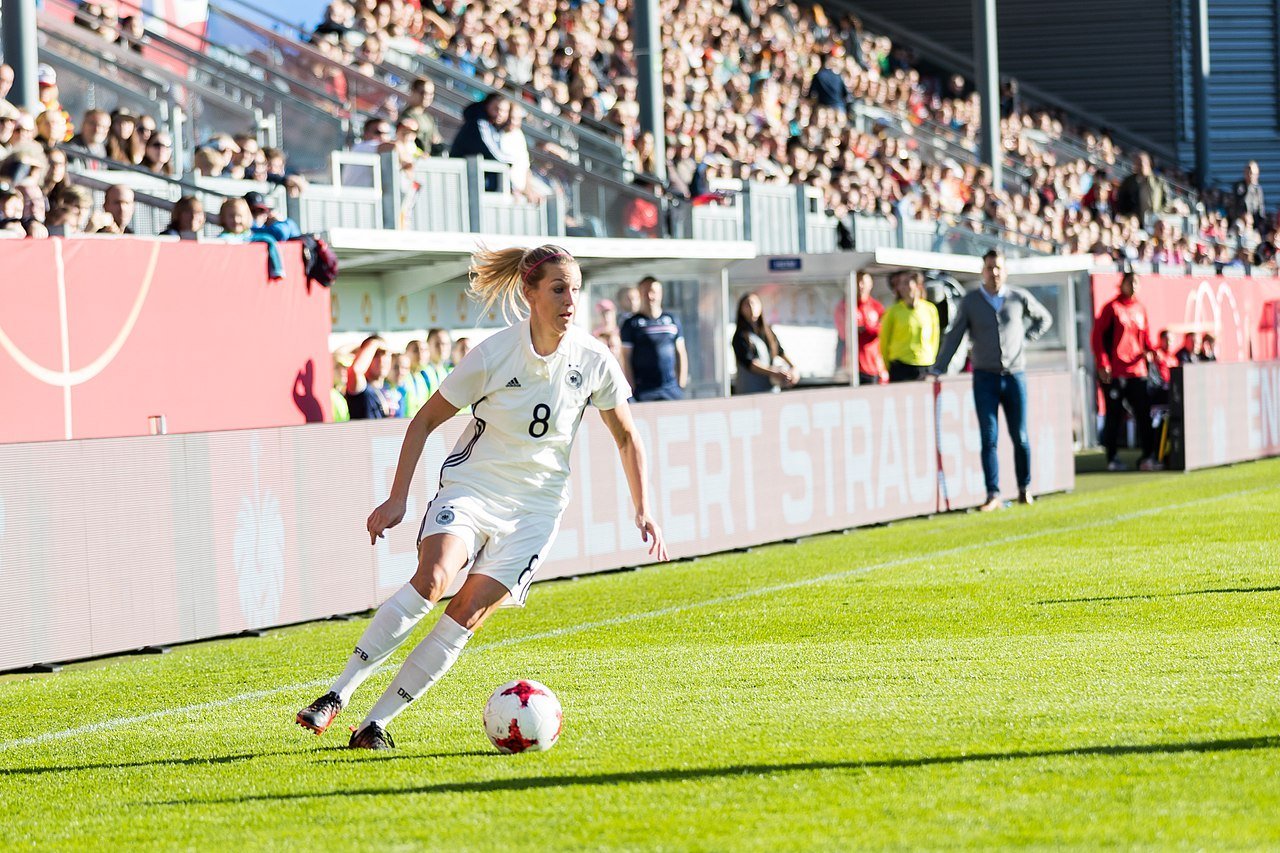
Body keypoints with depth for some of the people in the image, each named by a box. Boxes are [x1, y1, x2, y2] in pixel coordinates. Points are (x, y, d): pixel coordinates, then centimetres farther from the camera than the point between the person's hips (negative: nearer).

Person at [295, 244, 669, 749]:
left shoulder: (592, 361, -5)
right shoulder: (494, 355, -12)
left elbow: (626, 436, 11)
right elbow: (426, 420, -1)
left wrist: (644, 512, 7)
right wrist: (397, 499, -4)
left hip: (536, 505, 2)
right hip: (471, 486, -2)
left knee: (471, 610, -16)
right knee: (434, 576, -29)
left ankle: (375, 723, -11)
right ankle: (337, 696, -24)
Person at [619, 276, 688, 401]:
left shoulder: (672, 320, 13)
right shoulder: (631, 324, 4)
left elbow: (681, 354, 15)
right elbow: (625, 359, 1)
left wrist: (681, 385, 6)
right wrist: (632, 390, -6)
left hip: (673, 390, 3)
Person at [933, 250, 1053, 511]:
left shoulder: (1020, 298, 4)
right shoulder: (970, 302, 2)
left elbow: (1044, 319, 20)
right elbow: (954, 336, 4)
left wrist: (1025, 339, 6)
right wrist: (937, 370, -3)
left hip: (1015, 375, 1)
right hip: (985, 377, -1)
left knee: (1020, 437, 5)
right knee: (989, 438, -6)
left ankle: (1024, 489, 19)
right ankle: (993, 495, -7)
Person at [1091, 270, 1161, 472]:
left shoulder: (1140, 308, 14)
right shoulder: (1112, 308, -2)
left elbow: (1146, 336, 20)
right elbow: (1097, 336, -5)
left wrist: (1150, 350, -3)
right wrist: (1102, 364, -12)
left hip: (1136, 370, 5)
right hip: (1114, 372, -5)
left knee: (1144, 413, -2)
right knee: (1114, 415, 0)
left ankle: (1147, 457, -1)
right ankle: (1112, 459, 7)